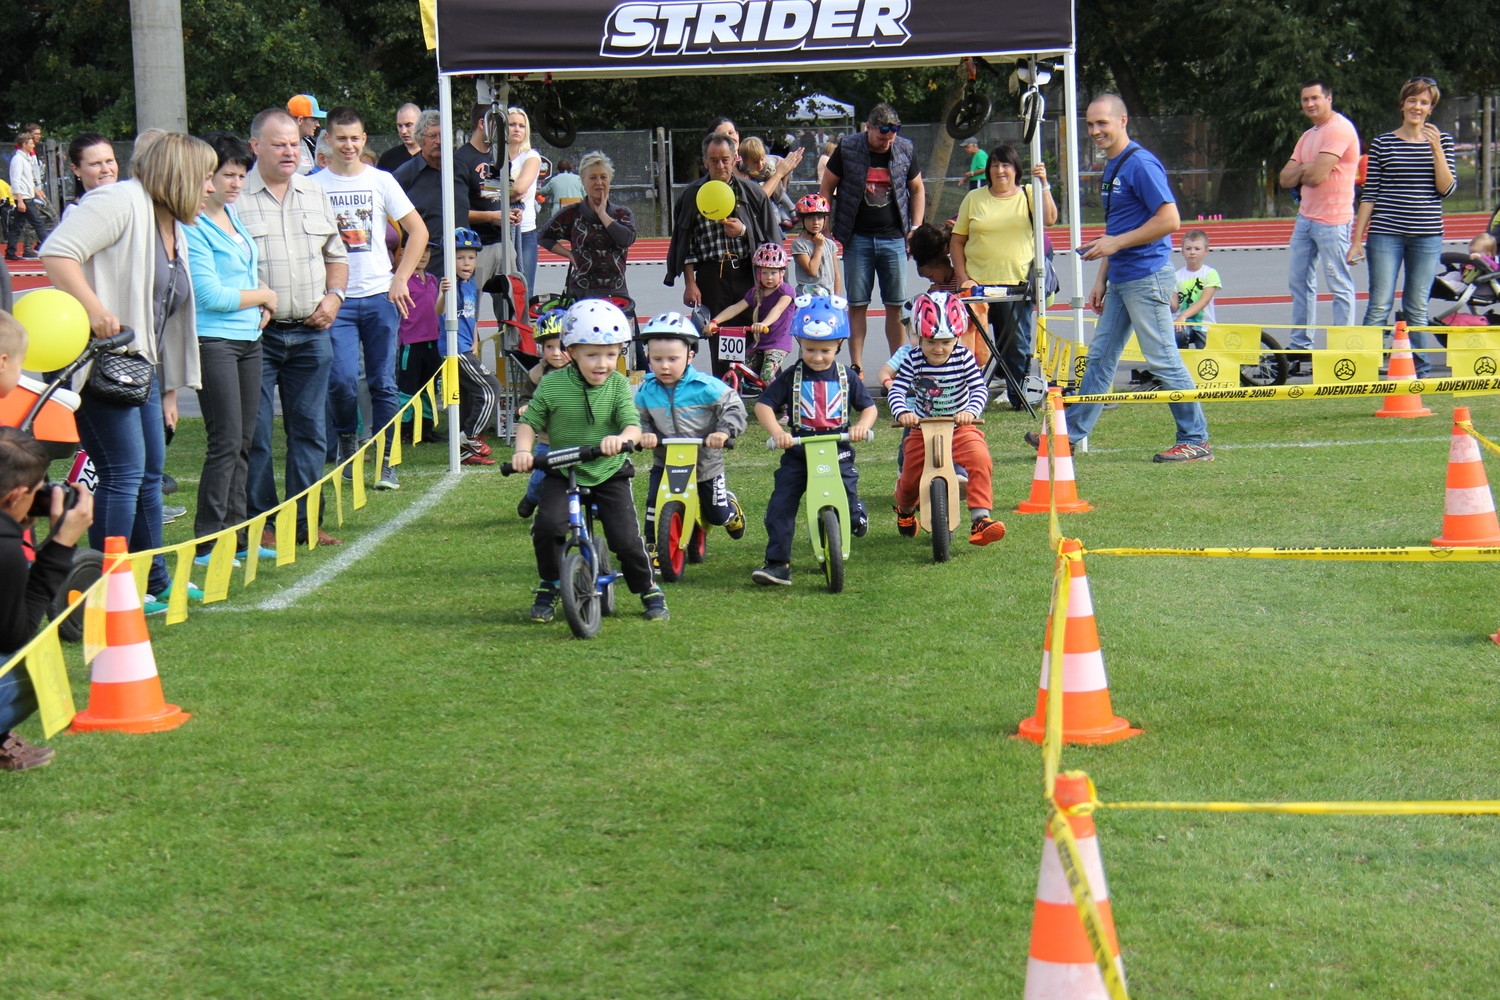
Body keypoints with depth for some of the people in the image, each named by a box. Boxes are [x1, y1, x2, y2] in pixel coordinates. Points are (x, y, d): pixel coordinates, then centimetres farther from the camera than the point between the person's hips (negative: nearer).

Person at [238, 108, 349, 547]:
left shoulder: (315, 194, 13)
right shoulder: (235, 197, -5)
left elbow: (336, 255, 21)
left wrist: (334, 295, 4)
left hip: (311, 331, 5)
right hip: (257, 332, -5)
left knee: (310, 429, 8)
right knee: (255, 432, -2)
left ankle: (306, 519, 15)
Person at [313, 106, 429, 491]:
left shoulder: (380, 181, 5)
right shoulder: (315, 185, 3)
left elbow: (419, 231, 6)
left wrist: (401, 279, -2)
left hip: (380, 296, 1)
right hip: (337, 299, -1)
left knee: (383, 383, 0)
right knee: (342, 380, -12)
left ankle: (387, 463, 7)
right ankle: (346, 438, 16)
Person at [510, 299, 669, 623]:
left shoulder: (618, 385, -7)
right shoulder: (552, 385, -9)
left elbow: (633, 426, -15)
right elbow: (530, 422, -1)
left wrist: (621, 438, -40)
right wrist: (523, 450, -21)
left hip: (609, 473, 0)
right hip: (562, 473, 0)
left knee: (626, 538, -9)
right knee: (547, 526, -23)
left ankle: (649, 590, 18)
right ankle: (548, 588, 2)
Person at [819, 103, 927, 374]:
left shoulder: (905, 150, 3)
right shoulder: (847, 149, -4)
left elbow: (917, 189, 15)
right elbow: (827, 189, 4)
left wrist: (916, 227, 6)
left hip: (894, 238, 2)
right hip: (857, 239, -2)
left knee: (897, 305, 1)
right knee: (857, 304, 0)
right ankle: (855, 368, 4)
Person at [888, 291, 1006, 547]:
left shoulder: (964, 358, -9)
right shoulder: (912, 361, -10)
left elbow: (980, 389, -15)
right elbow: (896, 390, -17)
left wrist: (971, 411, -35)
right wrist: (902, 412, -38)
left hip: (961, 428, -1)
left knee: (980, 460, -27)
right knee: (910, 476, 7)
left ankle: (980, 519, -27)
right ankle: (905, 511, 44)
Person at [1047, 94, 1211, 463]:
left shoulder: (1140, 163, -14)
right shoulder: (1112, 167, 15)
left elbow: (1169, 219, -21)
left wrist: (1115, 243, -20)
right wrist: (1101, 279, 19)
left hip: (1146, 277, -10)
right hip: (1121, 279, 10)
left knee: (1163, 359, -6)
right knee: (1100, 356, 12)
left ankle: (1196, 442, 1)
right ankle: (1069, 435, 17)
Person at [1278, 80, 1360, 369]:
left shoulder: (1339, 129, -12)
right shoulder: (1307, 136, 18)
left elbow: (1318, 175, -21)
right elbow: (1285, 179, 11)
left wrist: (1299, 173, 0)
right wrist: (1304, 169, -8)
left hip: (1332, 222, -10)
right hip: (1305, 217, 10)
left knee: (1340, 286, -3)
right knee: (1298, 282, 13)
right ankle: (1300, 346, 20)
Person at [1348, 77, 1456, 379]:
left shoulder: (1442, 141, 7)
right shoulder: (1382, 144, 3)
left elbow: (1446, 188, -3)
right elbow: (1369, 195, 3)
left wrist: (1436, 148, -12)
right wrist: (1357, 240, 1)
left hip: (1427, 237, 1)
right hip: (1386, 234, -1)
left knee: (1417, 309, 7)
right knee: (1379, 306, -5)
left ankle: (1420, 373, 13)